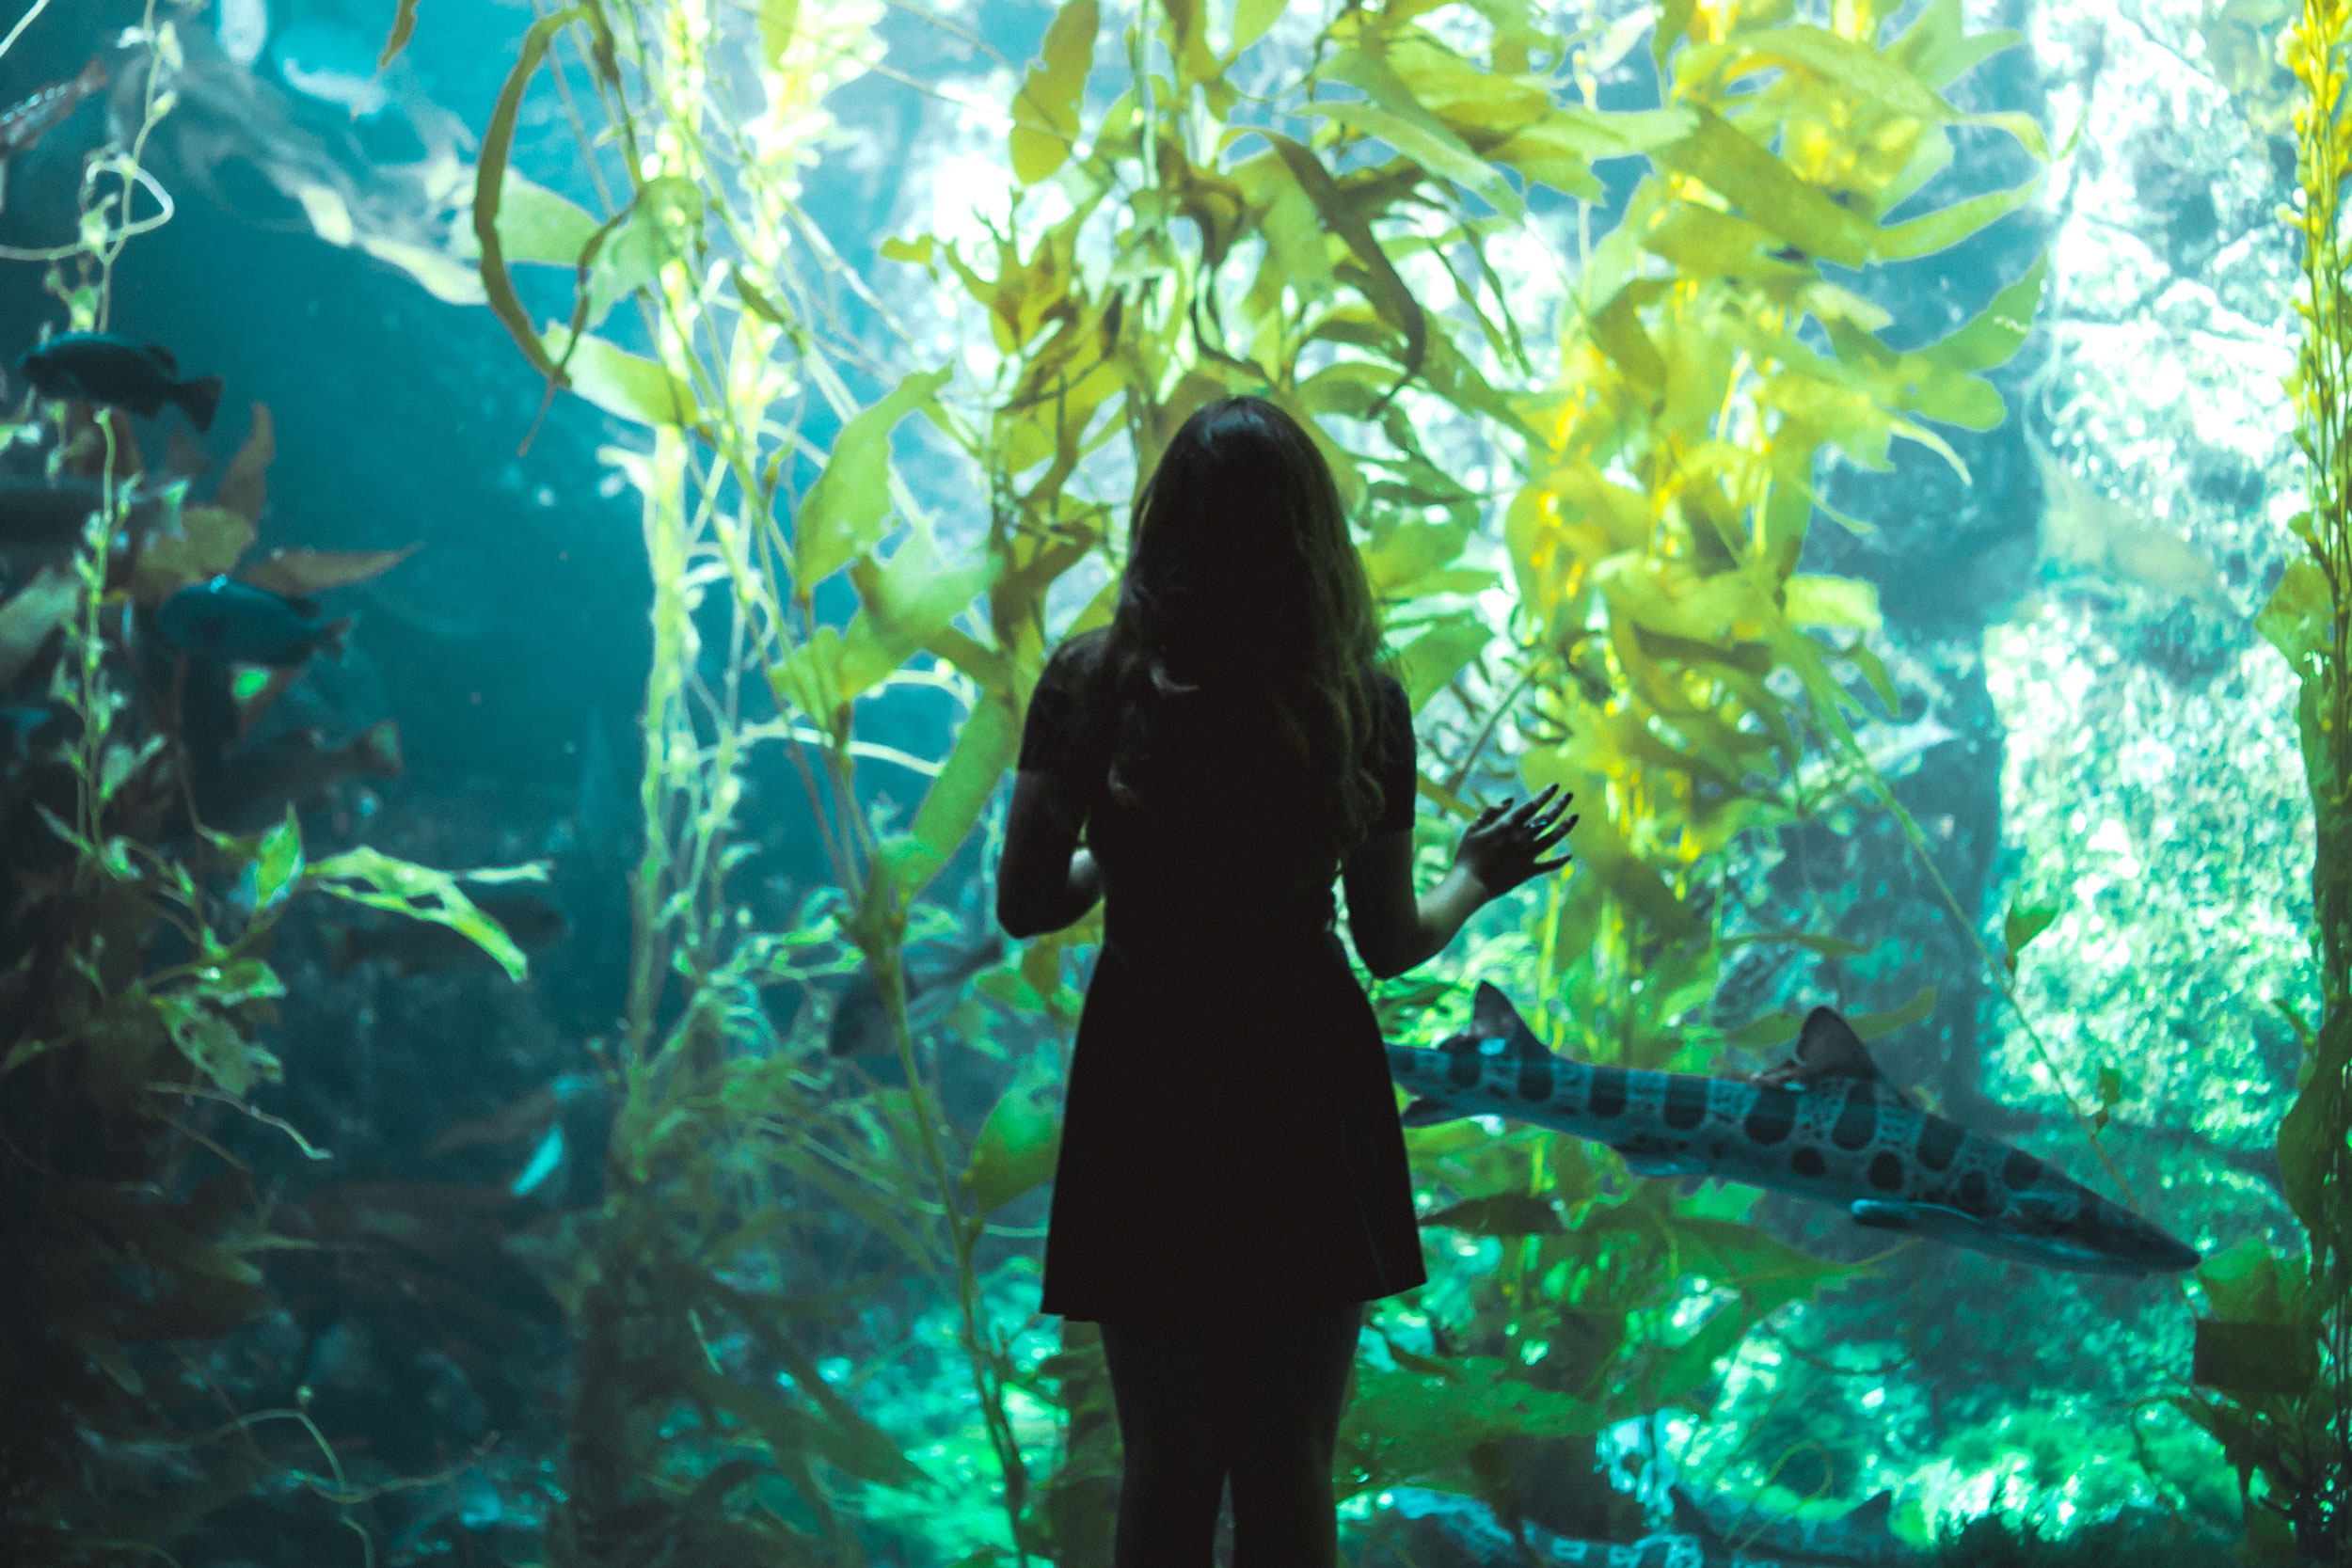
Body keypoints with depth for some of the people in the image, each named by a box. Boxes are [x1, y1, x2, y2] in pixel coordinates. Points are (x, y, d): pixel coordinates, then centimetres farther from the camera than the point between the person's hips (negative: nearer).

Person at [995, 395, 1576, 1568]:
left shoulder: (1088, 682, -7)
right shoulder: (1361, 701, -7)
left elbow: (1025, 902, -7)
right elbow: (1391, 941, 0)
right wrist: (1474, 879, 20)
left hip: (1145, 1085, 0)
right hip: (1305, 1085, 0)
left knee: (1165, 1472, 12)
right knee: (1288, 1471, 11)